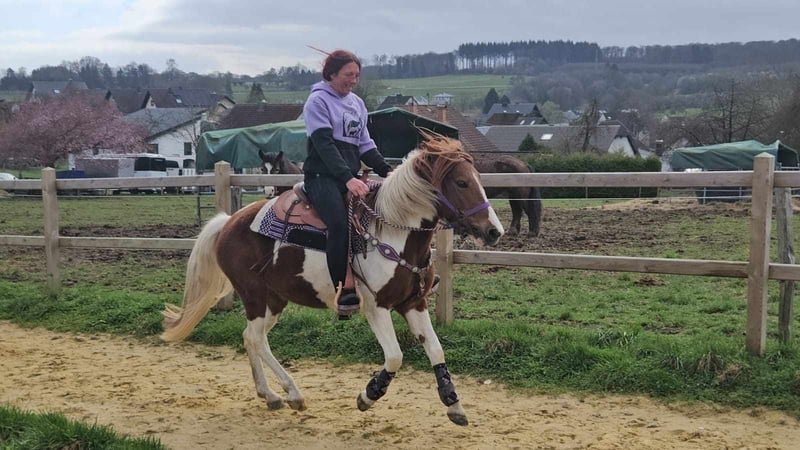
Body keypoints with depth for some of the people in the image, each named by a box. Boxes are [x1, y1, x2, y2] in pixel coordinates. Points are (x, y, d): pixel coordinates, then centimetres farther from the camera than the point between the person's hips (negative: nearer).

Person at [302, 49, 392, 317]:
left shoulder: (357, 103, 19)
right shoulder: (318, 101, -3)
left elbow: (365, 145, 20)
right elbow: (324, 144, -14)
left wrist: (386, 171, 4)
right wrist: (348, 179, -26)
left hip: (351, 176, 7)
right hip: (323, 176, -7)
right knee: (340, 224, -30)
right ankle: (343, 292, -28)